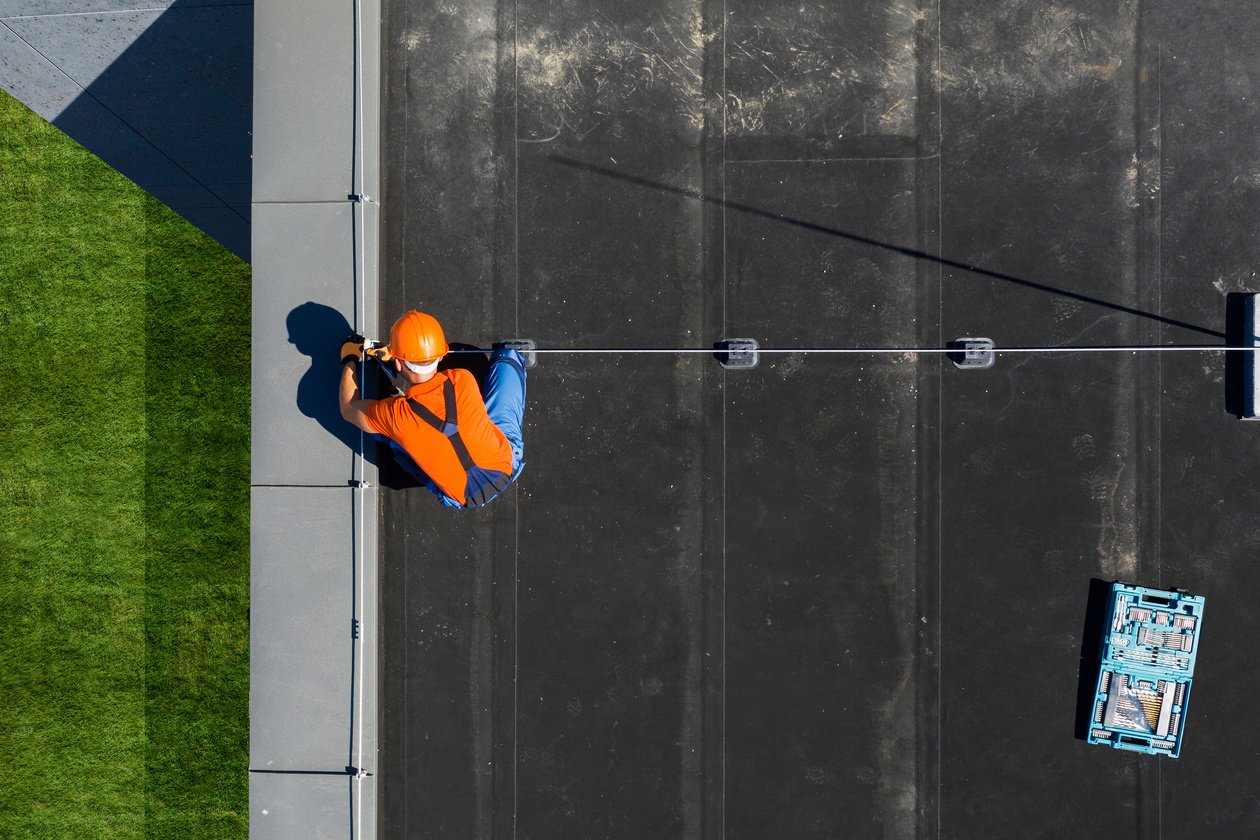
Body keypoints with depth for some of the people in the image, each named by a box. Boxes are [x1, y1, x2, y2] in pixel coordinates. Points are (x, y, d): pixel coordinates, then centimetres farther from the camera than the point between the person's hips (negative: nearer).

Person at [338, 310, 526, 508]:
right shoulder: (463, 381, -26)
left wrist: (349, 361, 11)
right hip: (510, 462, 1)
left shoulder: (395, 414, -30)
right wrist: (391, 357, 15)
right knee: (508, 356, 14)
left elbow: (349, 409, -4)